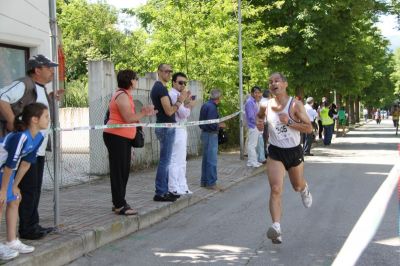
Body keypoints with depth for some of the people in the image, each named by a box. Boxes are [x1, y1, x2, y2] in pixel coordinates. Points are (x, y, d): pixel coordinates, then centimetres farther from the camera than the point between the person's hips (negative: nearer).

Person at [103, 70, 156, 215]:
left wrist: (142, 113, 8)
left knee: (124, 171, 12)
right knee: (118, 171, -7)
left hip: (123, 137, 10)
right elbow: (128, 118, -22)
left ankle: (118, 203, 19)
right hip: (116, 137, -10)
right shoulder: (122, 96, -15)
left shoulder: (126, 95, 18)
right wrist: (143, 113, -11)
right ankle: (120, 205, -5)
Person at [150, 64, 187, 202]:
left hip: (163, 127, 11)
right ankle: (160, 193, -5)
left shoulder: (156, 87, 16)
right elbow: (169, 111, -21)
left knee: (165, 161, 13)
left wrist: (179, 101, 11)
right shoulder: (161, 88, -15)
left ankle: (165, 191, 17)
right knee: (164, 161, -8)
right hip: (166, 127, -11)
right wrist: (180, 101, -8)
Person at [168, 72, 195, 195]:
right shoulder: (173, 95, -13)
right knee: (175, 160, -8)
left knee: (181, 161, 13)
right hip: (176, 131, -11)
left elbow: (185, 114, 17)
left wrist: (187, 105, 1)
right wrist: (190, 105, -1)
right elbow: (183, 113, -18)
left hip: (181, 130, 11)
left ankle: (181, 187, 19)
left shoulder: (178, 95, 18)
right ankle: (174, 188, -5)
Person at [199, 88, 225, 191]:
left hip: (205, 133, 10)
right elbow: (212, 124, -24)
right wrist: (220, 125, -6)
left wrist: (218, 123, 13)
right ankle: (211, 183, -4)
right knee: (212, 160, -6)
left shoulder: (205, 105, 11)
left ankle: (204, 181, 21)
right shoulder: (212, 107, -19)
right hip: (211, 134, -10)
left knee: (206, 158, 15)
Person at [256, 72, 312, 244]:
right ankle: (276, 227, -23)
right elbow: (260, 115, 18)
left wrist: (289, 122, -26)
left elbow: (309, 128, -16)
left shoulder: (295, 105, -15)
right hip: (275, 153, 1)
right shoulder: (266, 105, -3)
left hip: (294, 151, -1)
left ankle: (305, 189, 60)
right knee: (276, 189, -17)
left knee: (297, 187, 21)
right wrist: (259, 122, -5)